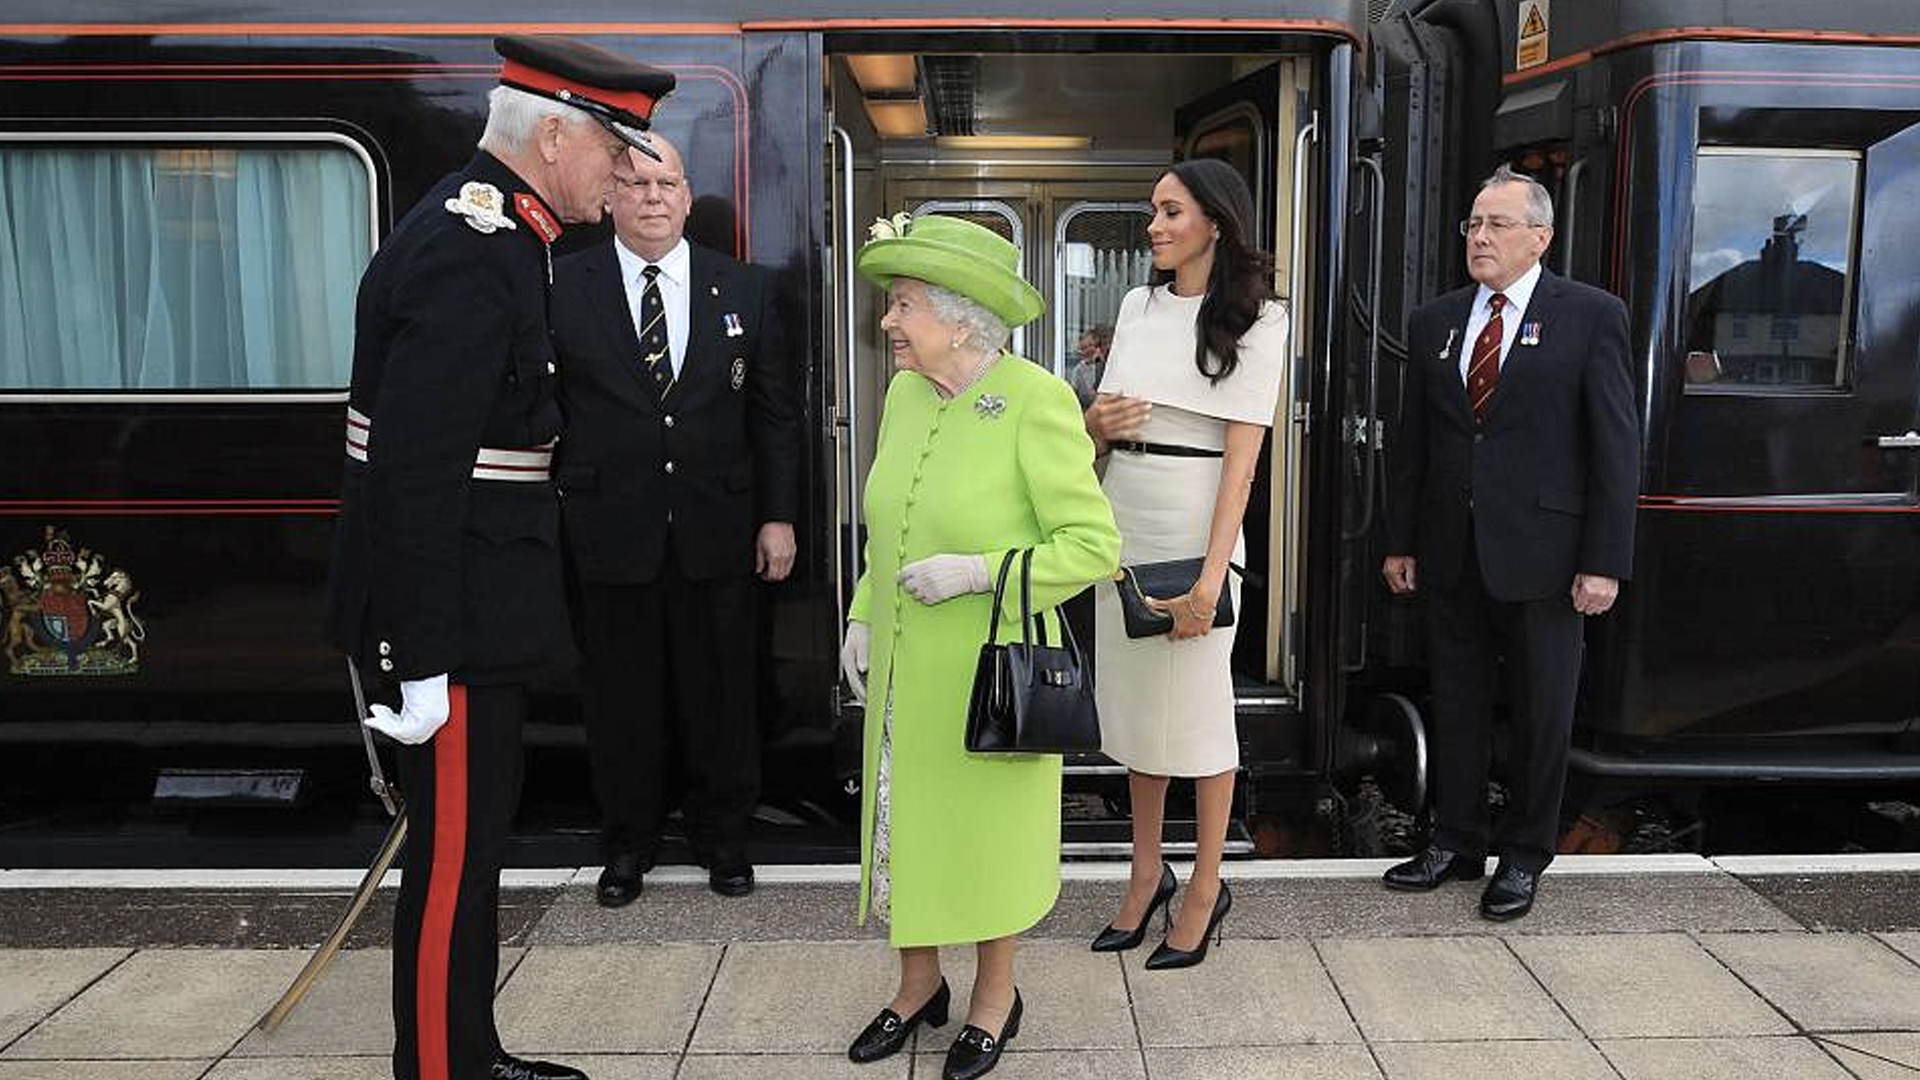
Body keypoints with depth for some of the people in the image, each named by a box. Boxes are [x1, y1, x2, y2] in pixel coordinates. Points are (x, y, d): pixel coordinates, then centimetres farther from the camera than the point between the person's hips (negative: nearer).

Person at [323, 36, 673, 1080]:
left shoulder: (492, 231, 11)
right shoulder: (467, 255, -21)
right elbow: (416, 475, -25)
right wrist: (421, 661, -22)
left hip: (479, 597, 10)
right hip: (453, 618, -10)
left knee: (472, 837, 19)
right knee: (455, 850, 2)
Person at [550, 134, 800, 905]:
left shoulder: (744, 289, 5)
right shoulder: (563, 287, 0)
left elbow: (775, 413, 6)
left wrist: (779, 516, 1)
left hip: (716, 532, 1)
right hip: (610, 532, -1)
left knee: (720, 692, 11)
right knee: (621, 696, 10)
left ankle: (722, 837, 30)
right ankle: (627, 843, 29)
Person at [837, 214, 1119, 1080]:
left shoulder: (1036, 399, -17)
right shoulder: (903, 393, 3)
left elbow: (1094, 545, -17)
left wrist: (980, 572, -23)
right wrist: (863, 616, 7)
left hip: (990, 668, -6)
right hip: (904, 666, 6)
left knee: (984, 829, 10)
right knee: (902, 820, 15)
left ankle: (995, 993, 34)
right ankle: (919, 986, 37)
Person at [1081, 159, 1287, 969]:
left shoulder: (1255, 319, -6)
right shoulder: (1138, 306, 9)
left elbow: (1242, 455, -13)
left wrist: (1210, 578, -20)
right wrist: (1095, 423, -7)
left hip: (1196, 526, -5)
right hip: (1124, 521, 6)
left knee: (1197, 709, 4)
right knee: (1133, 699, 12)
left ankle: (1206, 887, 21)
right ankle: (1147, 872, 27)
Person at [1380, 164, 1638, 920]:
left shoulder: (1591, 317, -4)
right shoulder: (1433, 322, 8)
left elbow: (1616, 446, -7)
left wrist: (1605, 562, -11)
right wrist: (1400, 542, 7)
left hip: (1541, 556, -4)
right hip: (1452, 554, 4)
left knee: (1541, 715, 9)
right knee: (1455, 708, 13)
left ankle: (1523, 857, 25)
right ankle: (1456, 844, 28)